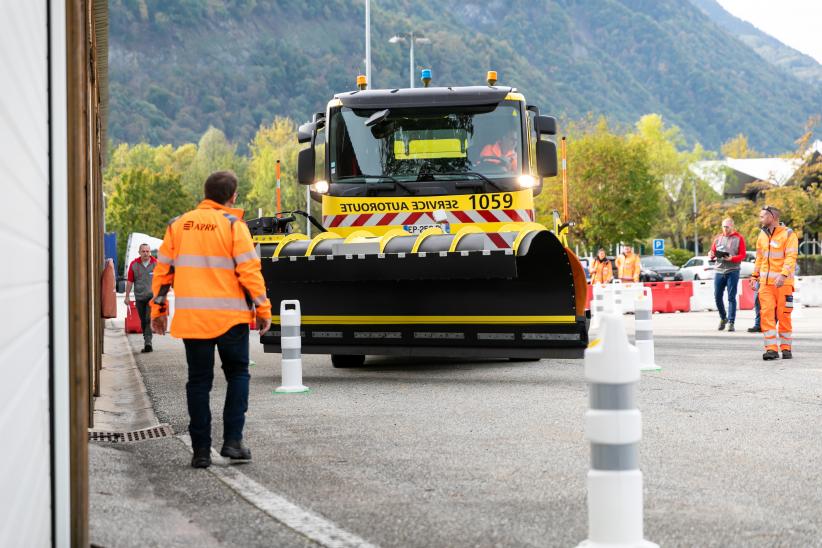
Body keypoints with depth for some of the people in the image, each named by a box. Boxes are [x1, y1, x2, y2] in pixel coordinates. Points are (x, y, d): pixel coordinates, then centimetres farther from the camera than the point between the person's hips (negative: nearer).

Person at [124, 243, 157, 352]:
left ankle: (148, 342, -19)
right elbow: (130, 281, 6)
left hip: (152, 296, -3)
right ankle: (147, 342, 21)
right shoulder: (134, 264, 3)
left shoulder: (156, 263, -1)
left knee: (149, 319, -14)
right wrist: (127, 296, 4)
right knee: (143, 321, 10)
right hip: (139, 297, 3)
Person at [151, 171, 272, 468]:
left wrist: (158, 310, 18)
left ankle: (201, 450, 6)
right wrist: (263, 309, -2)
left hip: (191, 318, 3)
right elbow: (249, 270, -9)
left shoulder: (178, 225, 8)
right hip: (230, 316, -3)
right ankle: (232, 440, 2)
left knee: (198, 381, 9)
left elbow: (163, 269, 10)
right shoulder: (233, 225, -5)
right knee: (237, 375, 13)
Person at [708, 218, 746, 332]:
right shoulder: (718, 238, 13)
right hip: (719, 270, 4)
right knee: (718, 297, 4)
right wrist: (711, 255, -8)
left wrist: (731, 258, -19)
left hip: (733, 271, -4)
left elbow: (742, 255, -2)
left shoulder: (739, 238, 2)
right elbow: (712, 252, 16)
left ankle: (731, 322, -3)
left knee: (731, 298, -4)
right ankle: (723, 318, 24)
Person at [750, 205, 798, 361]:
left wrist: (783, 275, -26)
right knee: (766, 314, -7)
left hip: (783, 282, -4)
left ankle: (786, 348, 11)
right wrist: (755, 275, 13)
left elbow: (791, 257, -13)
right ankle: (771, 349, -7)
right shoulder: (762, 235, 14)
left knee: (784, 316, 0)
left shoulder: (788, 234, -4)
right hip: (765, 282, 4)